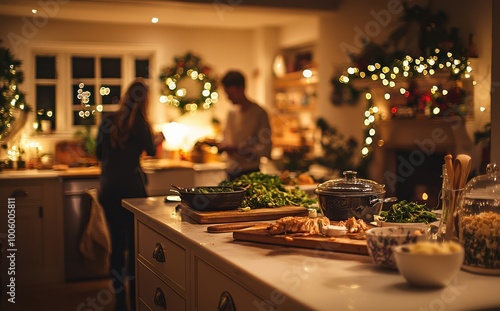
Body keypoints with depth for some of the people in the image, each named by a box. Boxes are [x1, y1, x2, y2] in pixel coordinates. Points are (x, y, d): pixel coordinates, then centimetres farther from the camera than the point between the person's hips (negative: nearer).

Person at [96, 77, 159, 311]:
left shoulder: (108, 121, 2)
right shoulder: (140, 124, -9)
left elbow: (99, 153, 13)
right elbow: (151, 151, 7)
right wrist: (157, 139, 27)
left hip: (108, 188, 4)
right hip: (132, 188, -4)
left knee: (117, 242, 11)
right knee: (135, 244, 7)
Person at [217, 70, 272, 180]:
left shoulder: (259, 113, -8)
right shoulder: (231, 113, 12)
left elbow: (265, 149, -13)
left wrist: (236, 149, -19)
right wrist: (221, 145, 0)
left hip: (250, 172, -6)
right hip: (231, 172, 6)